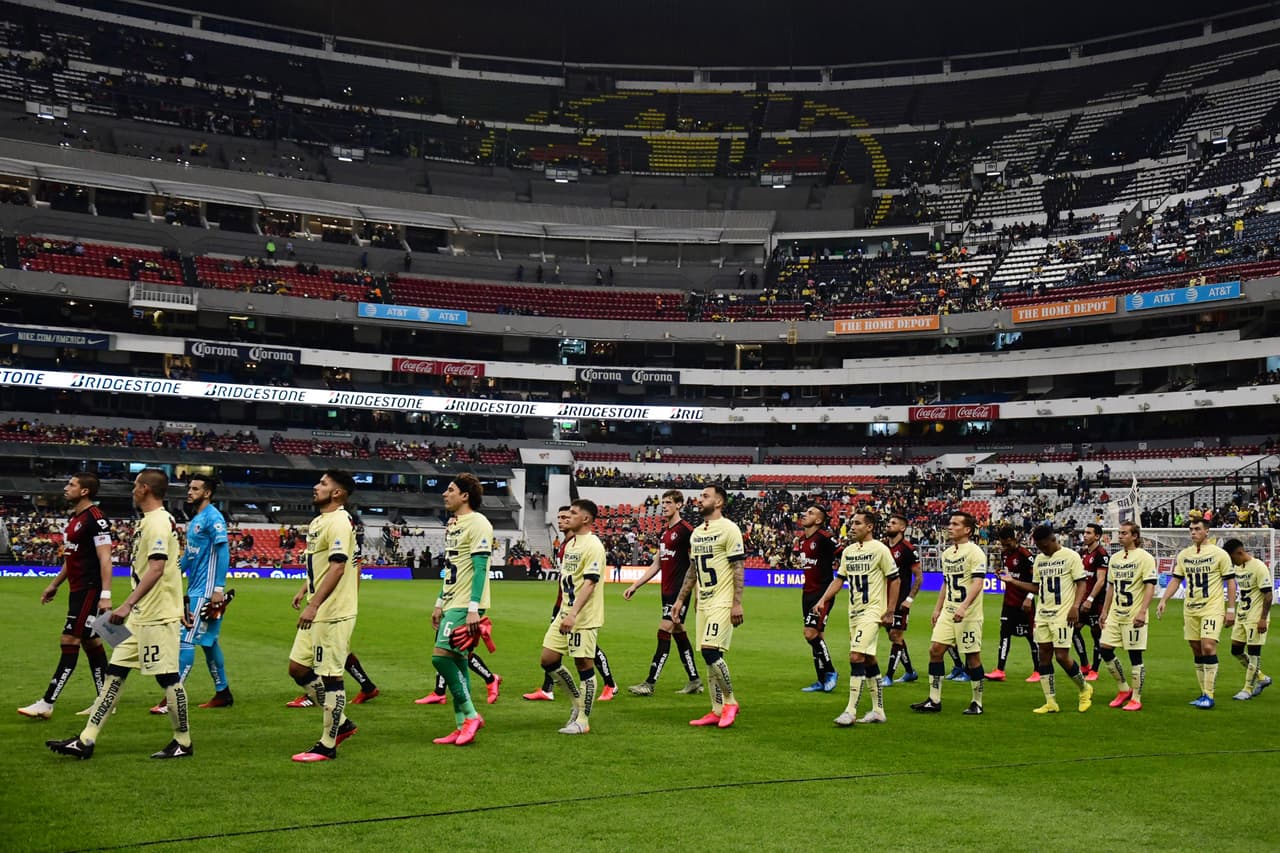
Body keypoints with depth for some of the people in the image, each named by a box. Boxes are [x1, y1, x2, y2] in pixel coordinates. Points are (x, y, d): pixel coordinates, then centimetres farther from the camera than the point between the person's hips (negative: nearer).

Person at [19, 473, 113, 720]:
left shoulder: (96, 519, -15)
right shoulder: (75, 518, 15)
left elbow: (105, 559, -20)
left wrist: (105, 595, -26)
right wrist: (54, 584, 28)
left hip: (89, 590, -10)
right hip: (78, 589, 10)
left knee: (69, 642, -8)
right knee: (90, 642, 12)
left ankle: (46, 704, -5)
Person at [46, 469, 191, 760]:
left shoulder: (158, 521, -16)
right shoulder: (149, 520, 15)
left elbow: (156, 569, -26)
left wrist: (127, 605, -31)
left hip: (158, 616, -10)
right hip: (140, 616, 10)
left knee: (167, 676, -2)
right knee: (115, 672, 9)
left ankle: (183, 743, 9)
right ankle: (86, 741, 13)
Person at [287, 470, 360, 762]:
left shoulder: (339, 521, -16)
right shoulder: (318, 521, 15)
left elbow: (337, 567, -24)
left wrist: (314, 605, -28)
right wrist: (304, 590, 28)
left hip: (334, 614, -10)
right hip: (317, 612, 10)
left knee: (330, 676, -3)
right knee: (298, 668, 13)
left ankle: (327, 746, 6)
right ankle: (340, 722, 24)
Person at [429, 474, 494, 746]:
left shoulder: (478, 524, -12)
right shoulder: (453, 523, 17)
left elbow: (480, 568, -19)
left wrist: (473, 609, -24)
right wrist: (439, 604, 21)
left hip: (465, 606, -9)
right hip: (451, 604, 9)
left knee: (442, 655, -16)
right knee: (455, 662, 8)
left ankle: (470, 715, -4)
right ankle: (462, 727, 13)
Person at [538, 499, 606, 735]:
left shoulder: (593, 546, -14)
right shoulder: (570, 544, 14)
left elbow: (589, 582, -23)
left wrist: (573, 614, -29)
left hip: (585, 618, -9)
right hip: (566, 613, 9)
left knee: (584, 664, -1)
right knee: (548, 659, 7)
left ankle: (583, 720, 10)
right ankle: (578, 701, 25)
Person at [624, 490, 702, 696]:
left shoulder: (685, 530, -10)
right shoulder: (664, 532, 16)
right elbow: (657, 565, 20)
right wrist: (635, 586, 18)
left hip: (679, 591, -9)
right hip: (667, 590, 9)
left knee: (664, 632, -10)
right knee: (678, 633, 12)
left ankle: (650, 684, -8)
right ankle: (694, 681, 20)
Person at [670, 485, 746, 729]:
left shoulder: (729, 529, -9)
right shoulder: (696, 533, 15)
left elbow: (739, 567, -12)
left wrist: (737, 603, -18)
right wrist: (680, 600, 19)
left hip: (722, 603, -8)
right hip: (703, 603, 8)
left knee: (710, 650, -17)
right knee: (709, 655, 7)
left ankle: (730, 702, 0)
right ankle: (718, 711, 14)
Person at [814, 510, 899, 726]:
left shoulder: (880, 549, -9)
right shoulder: (848, 551, 10)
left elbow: (894, 580, -7)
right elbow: (839, 579, 15)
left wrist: (890, 612, -9)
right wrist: (823, 600, 2)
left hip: (872, 611, -7)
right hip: (854, 611, 7)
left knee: (856, 656, -16)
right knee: (869, 659, 11)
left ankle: (851, 710, -13)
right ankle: (878, 711, 19)